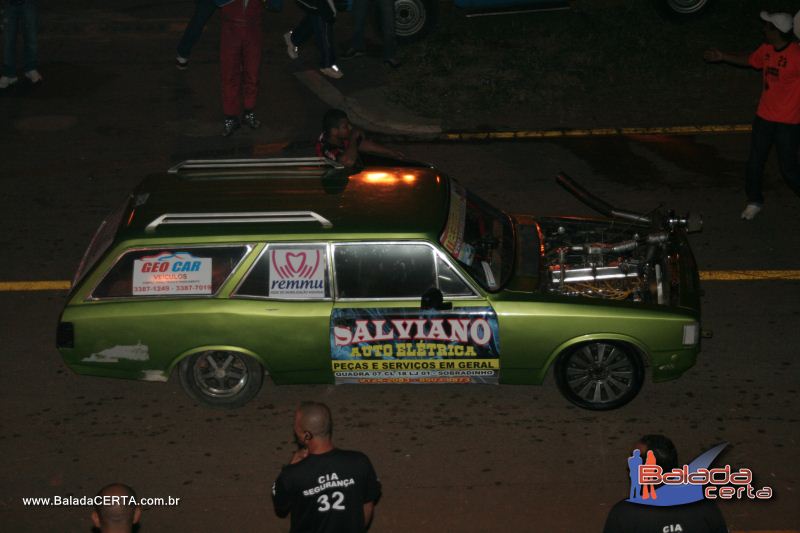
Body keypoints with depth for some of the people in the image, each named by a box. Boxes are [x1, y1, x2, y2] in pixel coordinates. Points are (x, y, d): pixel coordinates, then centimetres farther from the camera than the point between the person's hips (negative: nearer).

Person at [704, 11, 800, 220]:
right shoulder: (767, 49, 2)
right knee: (755, 161, 10)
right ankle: (754, 201, 26)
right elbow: (750, 60, 21)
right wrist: (723, 57, 24)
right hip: (764, 116, 7)